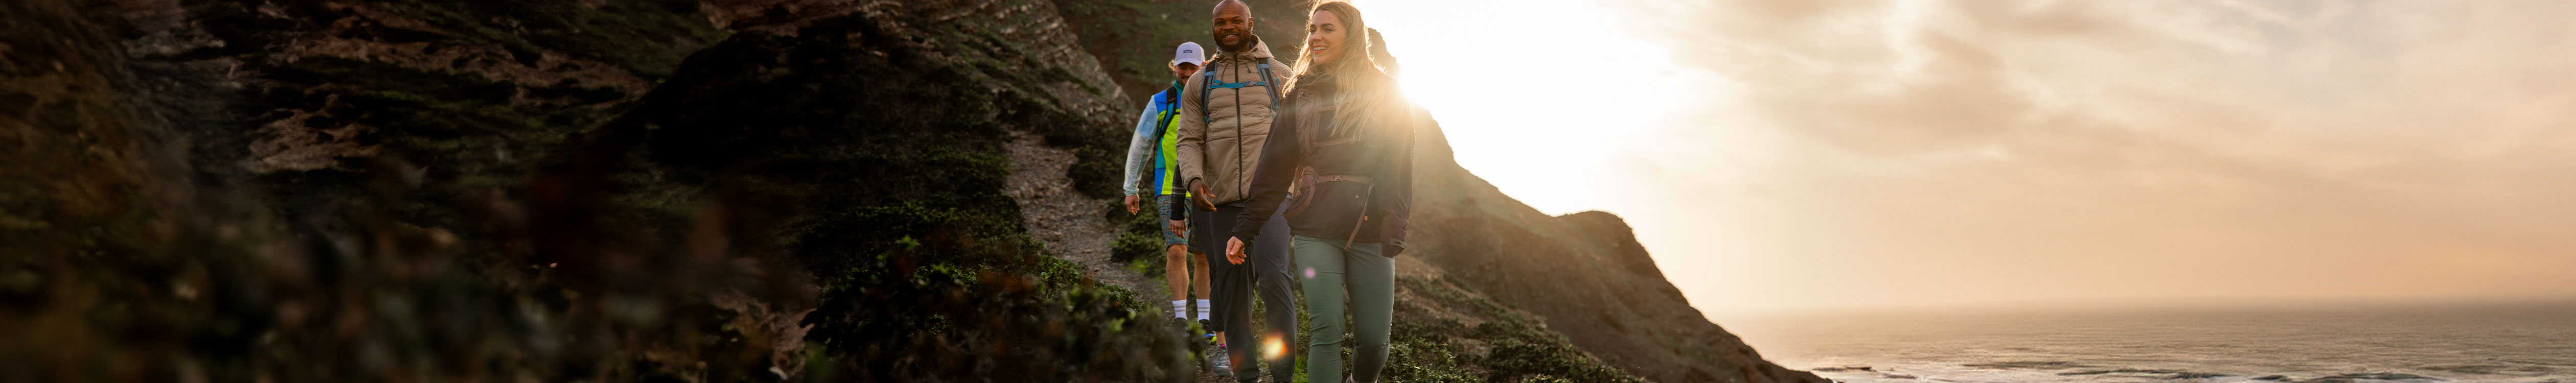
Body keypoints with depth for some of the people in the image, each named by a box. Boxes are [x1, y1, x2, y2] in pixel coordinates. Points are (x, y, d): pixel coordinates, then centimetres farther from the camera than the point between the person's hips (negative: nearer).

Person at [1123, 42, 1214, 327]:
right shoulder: (1160, 104, 1)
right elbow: (1140, 146, 8)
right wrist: (1131, 189, 9)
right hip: (1170, 190, -2)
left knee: (1204, 258, 7)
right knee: (1176, 252, -15)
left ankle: (1204, 322, 18)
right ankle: (1181, 321, -8)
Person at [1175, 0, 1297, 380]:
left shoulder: (1280, 75, 10)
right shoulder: (1199, 83, 14)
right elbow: (1189, 142, 8)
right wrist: (1194, 180, -12)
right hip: (1222, 202, 3)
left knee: (1273, 275, -23)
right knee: (1233, 293, 5)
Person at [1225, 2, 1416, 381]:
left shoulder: (1385, 94, 5)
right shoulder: (1302, 95, 10)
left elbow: (1398, 164, -2)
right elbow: (1275, 167, 9)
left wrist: (1394, 225, -14)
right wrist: (1245, 228, 3)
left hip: (1369, 232, -1)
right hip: (1315, 229, 1)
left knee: (1373, 339, -1)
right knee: (1327, 328, -12)